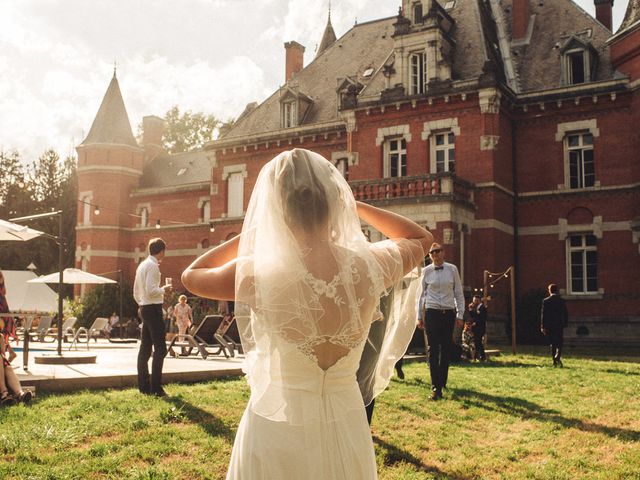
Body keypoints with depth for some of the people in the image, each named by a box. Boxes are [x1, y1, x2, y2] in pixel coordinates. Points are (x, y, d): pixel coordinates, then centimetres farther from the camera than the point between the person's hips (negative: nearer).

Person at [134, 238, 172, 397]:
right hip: (153, 308, -10)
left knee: (145, 348, 11)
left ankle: (144, 386, 16)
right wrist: (164, 289, -6)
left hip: (144, 308, 10)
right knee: (160, 348, -8)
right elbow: (151, 290, -22)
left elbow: (136, 292, 20)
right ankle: (156, 388, -9)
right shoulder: (153, 266, -13)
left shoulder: (142, 265, 16)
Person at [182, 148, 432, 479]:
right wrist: (355, 206, 6)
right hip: (346, 427, 3)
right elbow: (421, 238, 10)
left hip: (277, 427, -2)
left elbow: (191, 275, 3)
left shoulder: (256, 274, -20)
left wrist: (253, 230, 3)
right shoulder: (371, 266, -14)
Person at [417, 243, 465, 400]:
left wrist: (460, 314, 4)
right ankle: (435, 387, -7)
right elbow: (421, 294, 7)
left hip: (449, 313, 2)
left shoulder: (452, 269, 4)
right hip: (432, 312, -2)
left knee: (447, 349, 6)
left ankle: (442, 381, 23)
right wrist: (419, 317, 6)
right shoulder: (426, 271, 2)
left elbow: (459, 293, 8)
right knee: (433, 349, -6)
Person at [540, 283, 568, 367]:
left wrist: (543, 326, -1)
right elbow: (565, 314, 2)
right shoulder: (561, 301, 0)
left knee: (552, 344, 8)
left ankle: (555, 362, 7)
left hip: (549, 326, 0)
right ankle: (558, 357, -18)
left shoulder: (546, 301, -4)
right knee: (560, 343, 7)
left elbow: (543, 314, -5)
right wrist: (565, 324, 11)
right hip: (560, 325, 0)